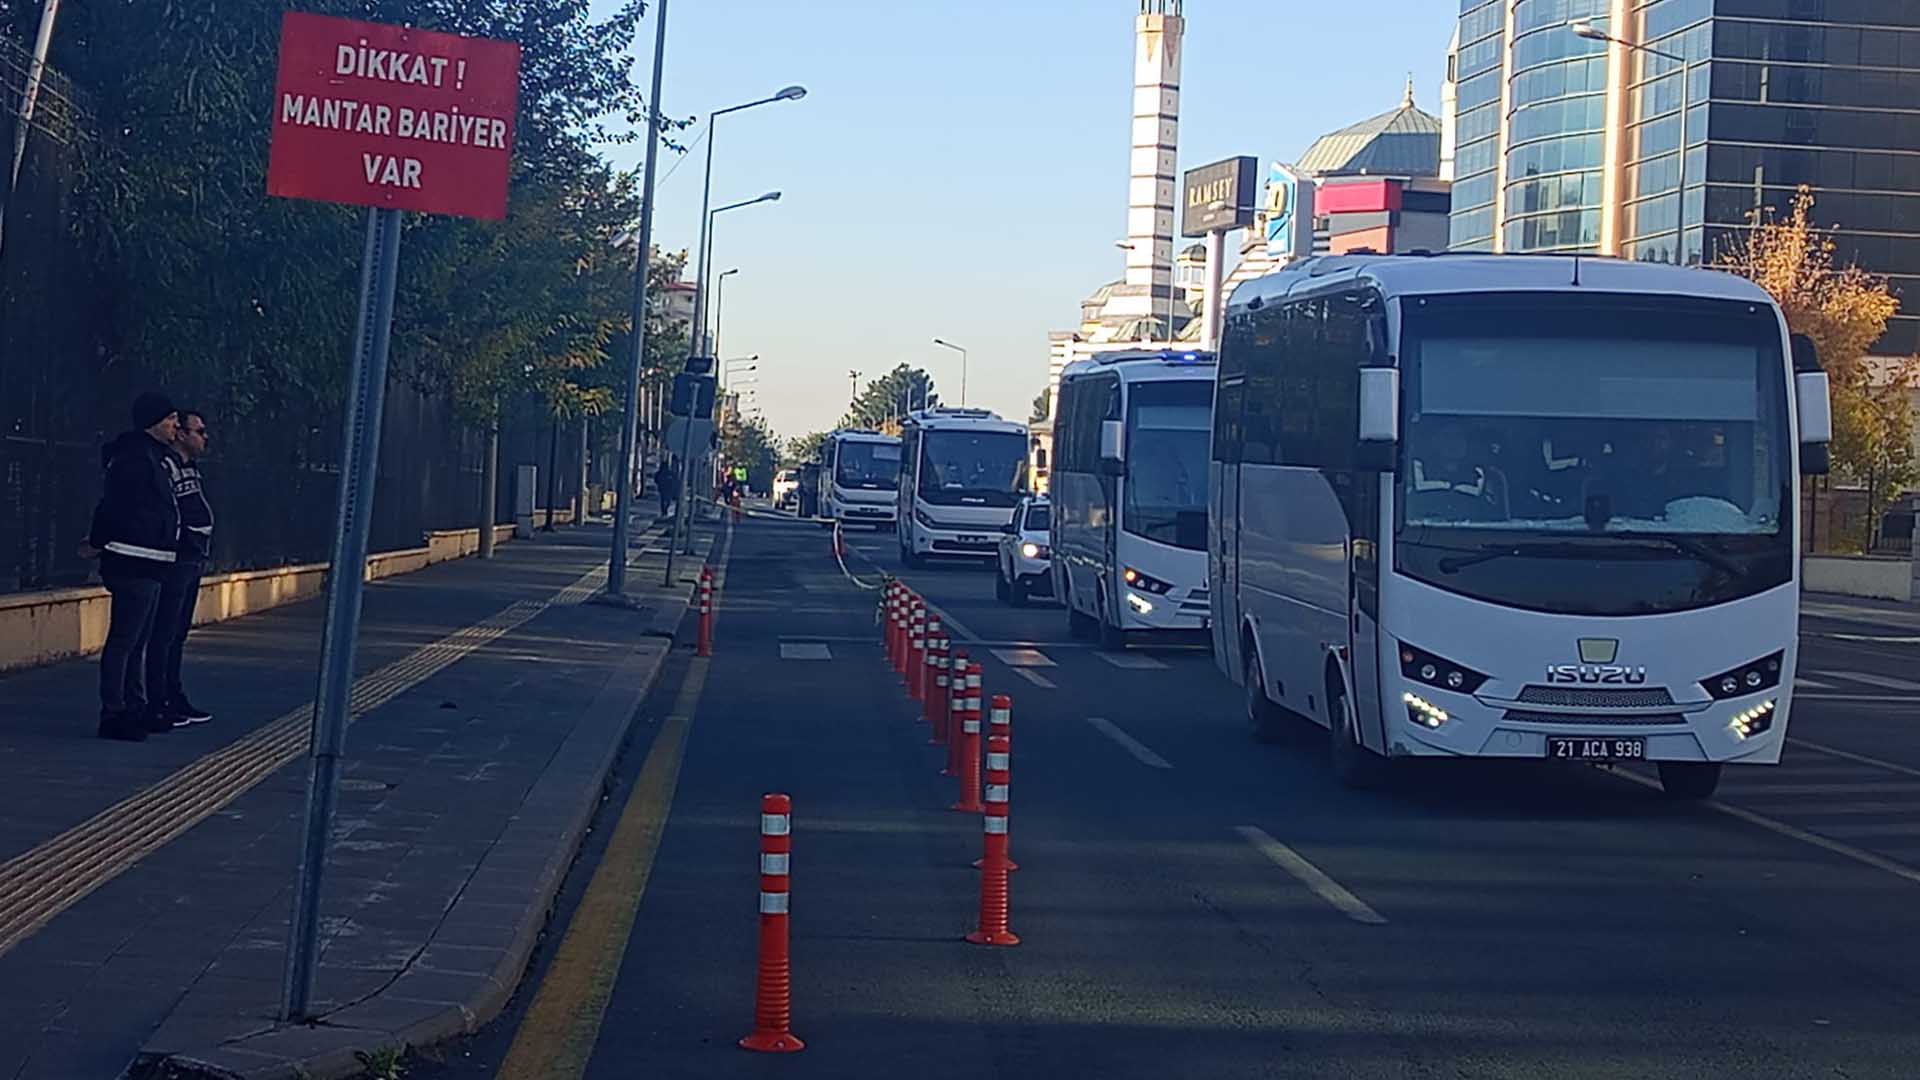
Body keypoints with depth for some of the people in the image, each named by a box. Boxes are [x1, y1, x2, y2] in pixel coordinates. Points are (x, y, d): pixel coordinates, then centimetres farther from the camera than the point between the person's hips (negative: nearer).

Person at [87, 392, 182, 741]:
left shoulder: (156, 456, 18)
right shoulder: (136, 456, -16)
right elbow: (113, 504, -19)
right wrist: (98, 542, -9)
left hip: (149, 565, 11)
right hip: (134, 563, -11)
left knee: (140, 640, 16)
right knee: (123, 640, -8)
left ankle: (136, 708, 24)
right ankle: (113, 714, -6)